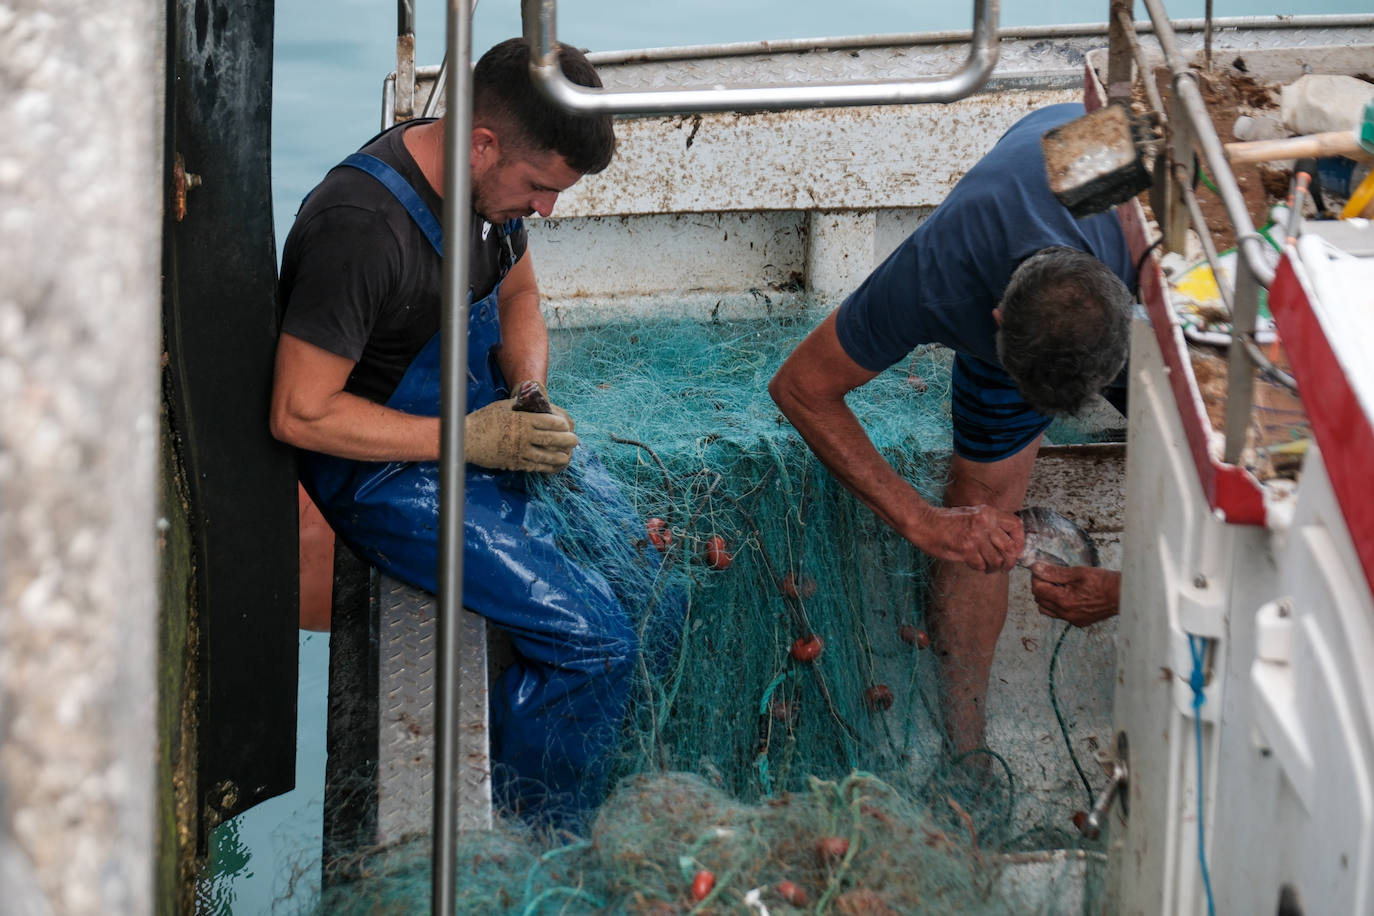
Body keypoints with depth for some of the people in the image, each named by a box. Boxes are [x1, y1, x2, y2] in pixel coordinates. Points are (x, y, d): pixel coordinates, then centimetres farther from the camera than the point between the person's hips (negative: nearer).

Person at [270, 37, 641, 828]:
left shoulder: (496, 182, -3)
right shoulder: (362, 227, -29)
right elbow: (301, 415, -25)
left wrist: (529, 396, -4)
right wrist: (468, 439, -25)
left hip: (480, 422, 9)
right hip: (382, 466, -8)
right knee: (593, 637, -18)